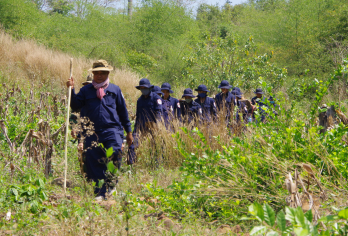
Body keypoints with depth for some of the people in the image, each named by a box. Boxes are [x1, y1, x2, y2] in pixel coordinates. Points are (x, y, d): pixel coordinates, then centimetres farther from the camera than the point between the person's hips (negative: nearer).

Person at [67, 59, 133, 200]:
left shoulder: (115, 90, 14)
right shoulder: (86, 90, 14)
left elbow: (123, 111, 18)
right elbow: (75, 106, 7)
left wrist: (128, 131, 18)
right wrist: (71, 90, -6)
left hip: (112, 130, -1)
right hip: (92, 132, 1)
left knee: (114, 156, -20)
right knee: (94, 162, -4)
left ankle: (111, 186, -5)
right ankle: (100, 192, 3)